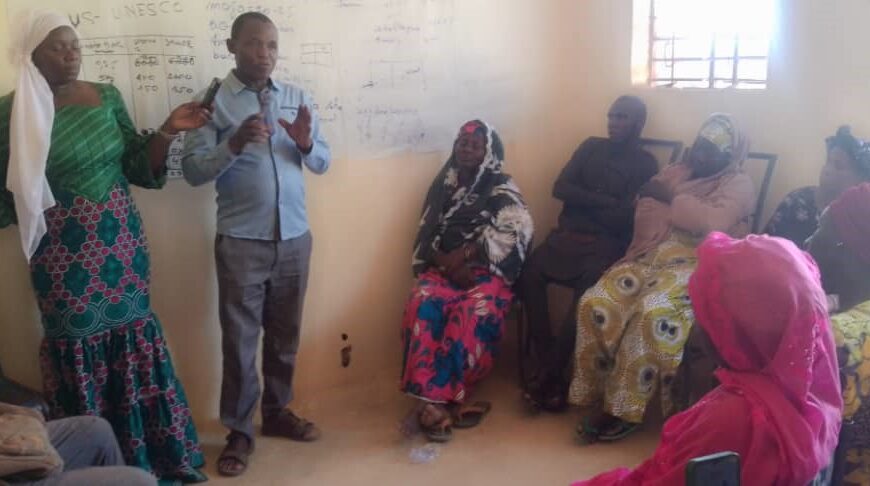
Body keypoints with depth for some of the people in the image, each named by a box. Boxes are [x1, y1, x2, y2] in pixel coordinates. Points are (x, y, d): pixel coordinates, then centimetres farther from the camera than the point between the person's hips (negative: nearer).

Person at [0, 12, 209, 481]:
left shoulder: (106, 96, 4)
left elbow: (138, 167, 7)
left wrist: (167, 131, -6)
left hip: (120, 243, 3)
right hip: (63, 255, -3)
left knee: (133, 337, 8)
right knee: (78, 349, 3)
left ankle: (151, 454, 22)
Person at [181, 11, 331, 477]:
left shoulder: (297, 98, 7)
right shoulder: (213, 101, -4)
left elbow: (322, 163, 8)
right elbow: (192, 170, -10)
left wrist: (306, 142, -13)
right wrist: (235, 144, -25)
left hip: (294, 237, 4)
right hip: (241, 241, -4)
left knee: (285, 335, 15)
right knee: (240, 339, 4)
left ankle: (277, 412, 32)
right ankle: (238, 431, 17)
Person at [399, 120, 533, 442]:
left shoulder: (502, 189, 6)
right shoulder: (442, 185, 16)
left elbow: (517, 229, -10)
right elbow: (426, 236, 10)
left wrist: (464, 254, -15)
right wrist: (448, 264, -10)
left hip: (487, 272, -2)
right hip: (443, 269, 3)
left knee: (472, 316, -34)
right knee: (422, 307, -31)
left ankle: (434, 400, -29)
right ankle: (441, 401, -34)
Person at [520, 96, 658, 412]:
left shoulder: (646, 165, 3)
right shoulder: (591, 148, 17)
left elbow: (624, 218, -9)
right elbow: (560, 189, 3)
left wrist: (583, 201, 0)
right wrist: (606, 201, -6)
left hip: (607, 245, -4)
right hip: (568, 236, 4)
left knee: (587, 294, -33)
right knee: (529, 273, -23)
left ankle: (548, 375, -21)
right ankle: (553, 374, -20)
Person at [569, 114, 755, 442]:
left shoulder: (738, 184, 5)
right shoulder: (674, 173, 21)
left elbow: (714, 223, -15)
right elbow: (645, 219, 11)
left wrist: (672, 200, -4)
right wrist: (692, 216, -3)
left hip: (697, 264, -5)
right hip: (652, 257, 5)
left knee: (652, 310, -35)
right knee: (594, 302, -21)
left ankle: (624, 408, -23)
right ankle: (600, 398, -13)